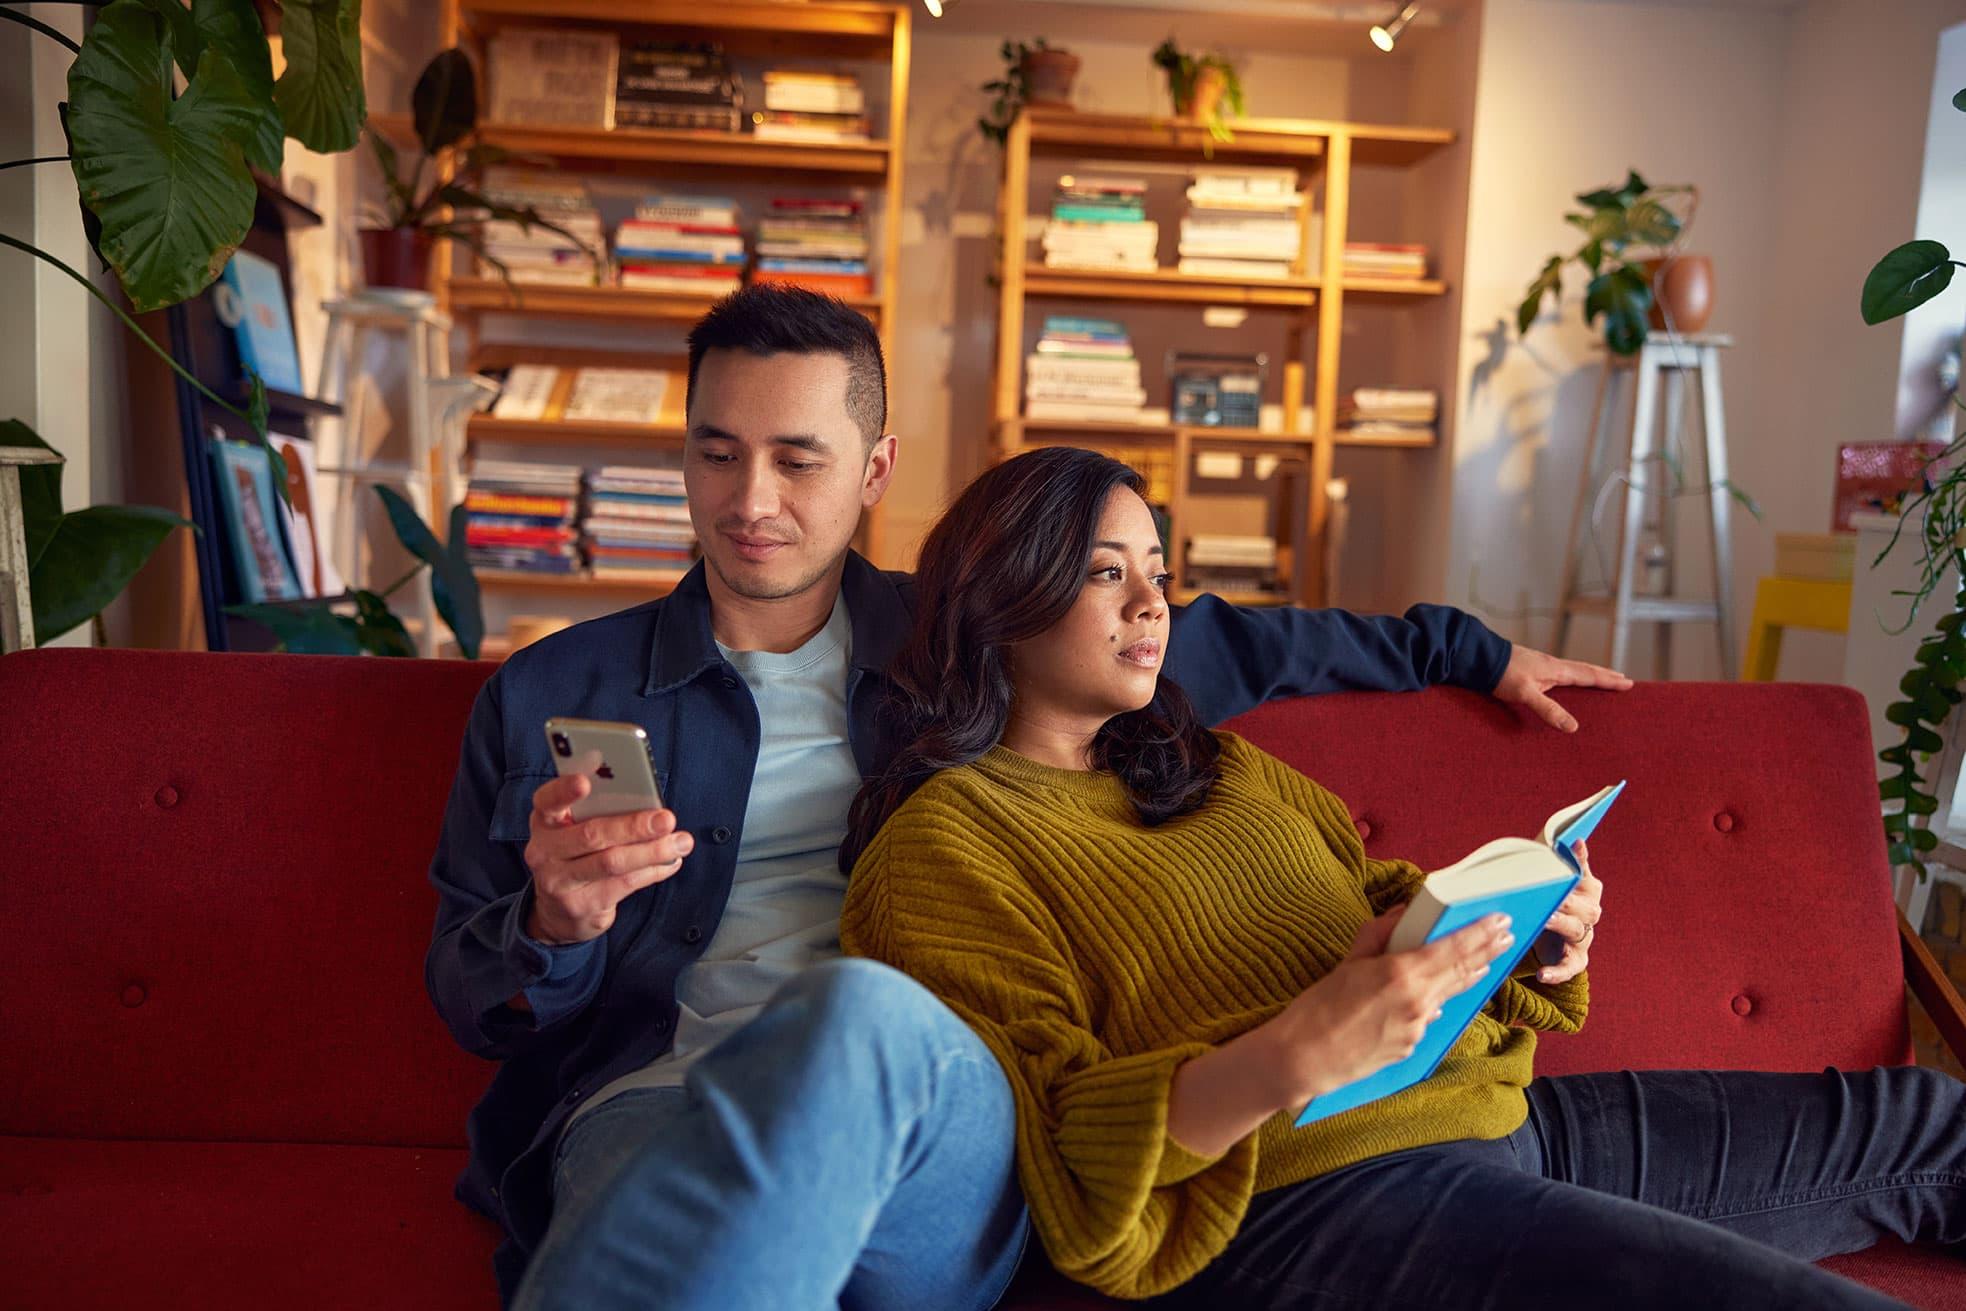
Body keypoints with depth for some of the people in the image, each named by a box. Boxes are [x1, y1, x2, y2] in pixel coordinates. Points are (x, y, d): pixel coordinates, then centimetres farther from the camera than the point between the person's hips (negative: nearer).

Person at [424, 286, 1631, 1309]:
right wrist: (551, 924, -11)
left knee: (863, 1012, -37)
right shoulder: (552, 694, 16)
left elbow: (1216, 643, 30)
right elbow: (467, 996, 14)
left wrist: (1472, 651, 35)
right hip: (649, 1110, -1)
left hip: (943, 1132, 2)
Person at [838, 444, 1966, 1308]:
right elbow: (1061, 1149, -13)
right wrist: (1296, 1056, -27)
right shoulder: (944, 841, -5)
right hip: (1307, 1201, -8)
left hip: (1493, 1108, 8)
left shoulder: (1218, 767, 19)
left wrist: (1532, 941, -1)